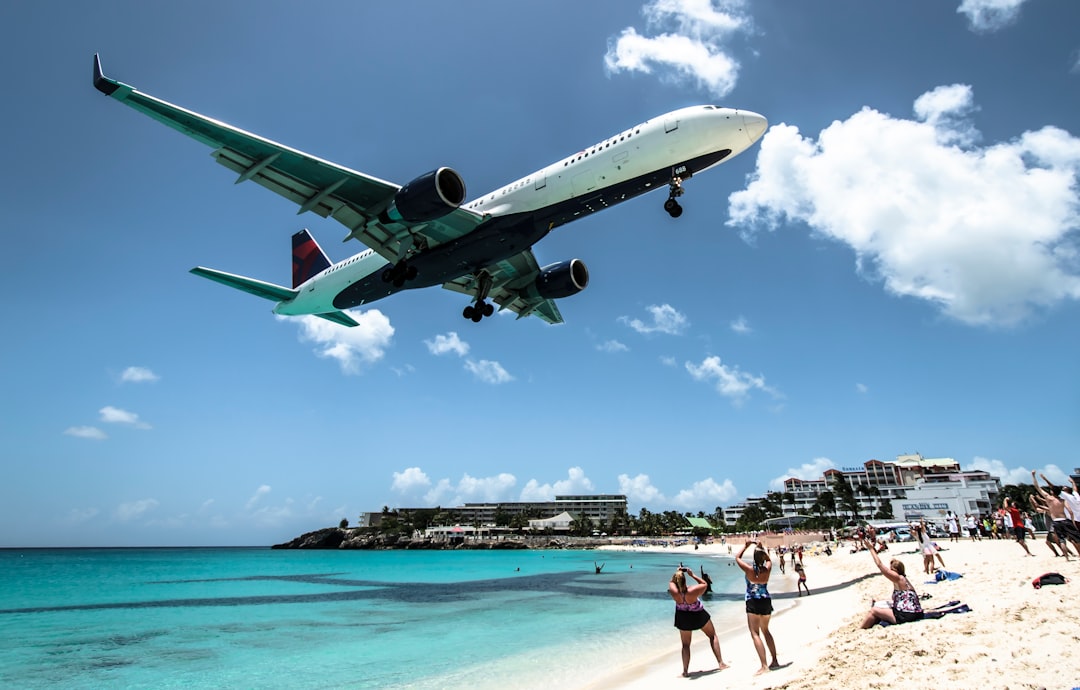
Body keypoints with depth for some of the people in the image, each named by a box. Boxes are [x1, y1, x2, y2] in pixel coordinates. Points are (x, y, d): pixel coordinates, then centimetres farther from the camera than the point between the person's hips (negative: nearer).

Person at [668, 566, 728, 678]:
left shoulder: (674, 592, -30)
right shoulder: (692, 591, -36)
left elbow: (671, 582, -6)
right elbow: (704, 584, -19)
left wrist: (677, 573, -10)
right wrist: (692, 575, -21)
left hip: (683, 618, 2)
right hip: (699, 615, -2)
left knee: (685, 645, 18)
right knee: (712, 636, 23)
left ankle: (685, 671, 12)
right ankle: (721, 663, 24)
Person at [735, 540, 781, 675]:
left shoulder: (750, 569, -14)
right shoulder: (767, 568, -5)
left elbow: (737, 558, 3)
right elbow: (768, 559, 20)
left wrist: (746, 546, 11)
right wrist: (761, 548, 18)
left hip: (753, 603, -5)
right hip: (766, 601, 5)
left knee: (755, 633, -4)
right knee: (765, 630, 22)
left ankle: (764, 666, -14)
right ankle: (774, 661, 25)